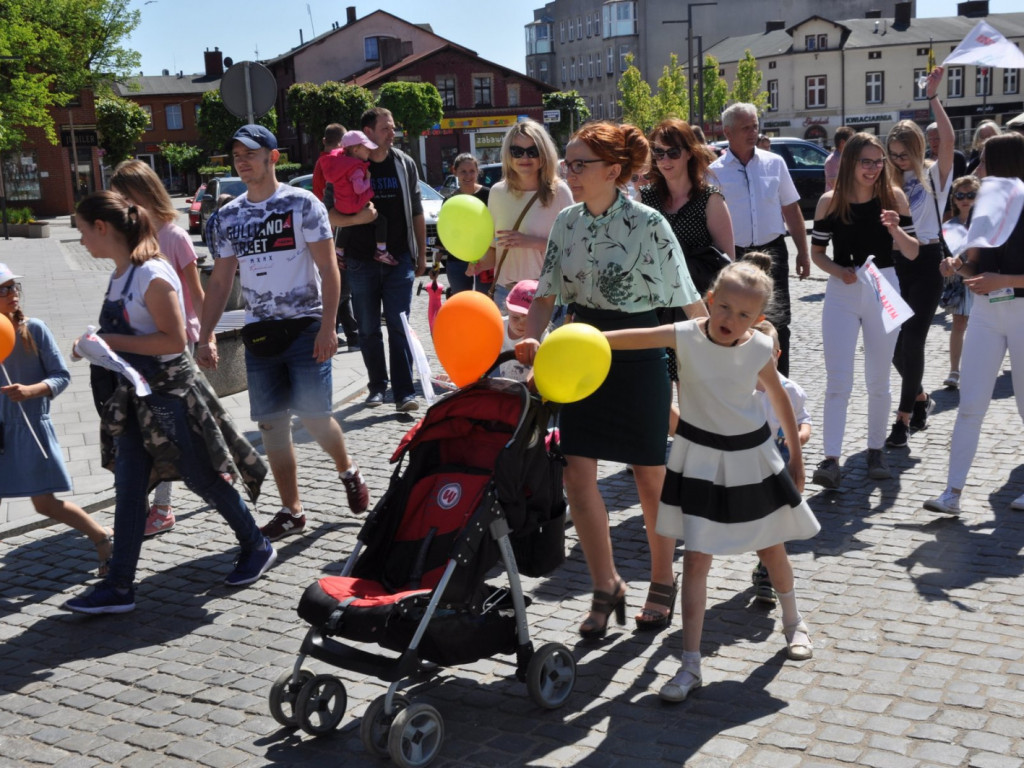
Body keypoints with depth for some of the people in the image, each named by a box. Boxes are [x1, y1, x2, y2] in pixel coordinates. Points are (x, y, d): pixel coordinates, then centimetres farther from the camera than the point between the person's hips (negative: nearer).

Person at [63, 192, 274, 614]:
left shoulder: (153, 275, -19)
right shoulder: (119, 275, 7)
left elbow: (173, 341, -22)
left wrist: (111, 342, -21)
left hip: (169, 392, -8)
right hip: (134, 395, 8)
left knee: (202, 478, 4)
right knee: (128, 488, 7)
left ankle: (257, 548, 24)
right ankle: (119, 585, 12)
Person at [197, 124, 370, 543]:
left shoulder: (302, 204, -3)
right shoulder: (229, 216, 10)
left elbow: (328, 269, -6)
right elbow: (219, 281, 13)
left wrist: (328, 327, -15)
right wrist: (205, 337, 5)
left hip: (305, 326, -4)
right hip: (259, 332, 5)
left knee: (313, 415, -7)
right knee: (271, 424, 3)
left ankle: (347, 470, 24)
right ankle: (291, 511, 14)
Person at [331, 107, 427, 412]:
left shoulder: (404, 164, 7)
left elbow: (417, 213, 12)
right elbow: (330, 215, -2)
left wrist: (421, 255, 10)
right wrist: (356, 218, -21)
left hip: (399, 260, 0)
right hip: (361, 261, 0)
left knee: (399, 326, -5)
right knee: (368, 328, 8)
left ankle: (404, 392, -7)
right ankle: (377, 386, 22)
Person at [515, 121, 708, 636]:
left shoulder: (647, 224, -14)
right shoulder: (567, 223, 2)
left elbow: (687, 300, -10)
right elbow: (547, 293, 5)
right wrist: (532, 340, -13)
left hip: (638, 358, -5)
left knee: (650, 476, 9)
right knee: (577, 473, 0)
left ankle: (662, 581, 30)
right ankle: (606, 587, 17)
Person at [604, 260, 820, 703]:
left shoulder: (759, 350, -11)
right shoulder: (686, 337, -17)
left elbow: (779, 399, 5)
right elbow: (624, 339, -28)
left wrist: (795, 456, 11)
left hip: (750, 456, 2)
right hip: (700, 459, -1)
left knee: (770, 548, 18)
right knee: (696, 558, -4)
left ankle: (793, 623, 46)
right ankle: (690, 664, 1)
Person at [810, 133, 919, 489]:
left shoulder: (893, 196, -1)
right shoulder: (830, 201, -2)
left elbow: (913, 253, 0)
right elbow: (816, 251, 6)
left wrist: (896, 230, -19)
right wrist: (838, 271, -13)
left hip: (883, 290, 1)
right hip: (841, 293, -1)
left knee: (878, 380, 10)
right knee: (837, 381, -6)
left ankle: (876, 451, 24)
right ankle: (831, 460, -7)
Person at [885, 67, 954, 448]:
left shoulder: (935, 175, -3)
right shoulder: (891, 182, 8)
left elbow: (948, 139, -20)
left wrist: (932, 97, -23)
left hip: (926, 262, -4)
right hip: (895, 262, 4)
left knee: (912, 340, -8)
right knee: (894, 342, 6)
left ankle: (905, 417, 1)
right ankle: (920, 398, 31)